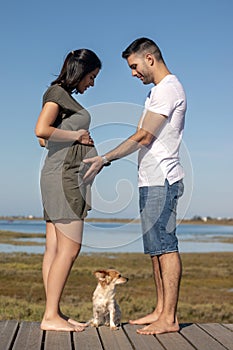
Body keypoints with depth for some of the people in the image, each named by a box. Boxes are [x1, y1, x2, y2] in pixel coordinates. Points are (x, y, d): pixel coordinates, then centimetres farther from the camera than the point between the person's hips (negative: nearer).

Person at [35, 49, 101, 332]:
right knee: (69, 249, -10)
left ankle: (54, 313, 9)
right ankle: (50, 316, -8)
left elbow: (45, 140, 24)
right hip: (64, 174, -10)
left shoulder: (65, 96, 21)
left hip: (66, 177, 10)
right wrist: (76, 135, -10)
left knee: (54, 249, 6)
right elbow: (41, 130, -21)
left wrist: (81, 140, 14)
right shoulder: (57, 92, -6)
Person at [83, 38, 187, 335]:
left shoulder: (168, 89, -10)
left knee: (165, 246, -9)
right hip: (151, 180, 10)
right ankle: (160, 311, 17)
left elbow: (142, 137, -16)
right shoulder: (158, 90, 21)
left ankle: (169, 318, -6)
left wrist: (105, 159, -15)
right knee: (156, 247, 11)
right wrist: (105, 159, 15)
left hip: (161, 181, -10)